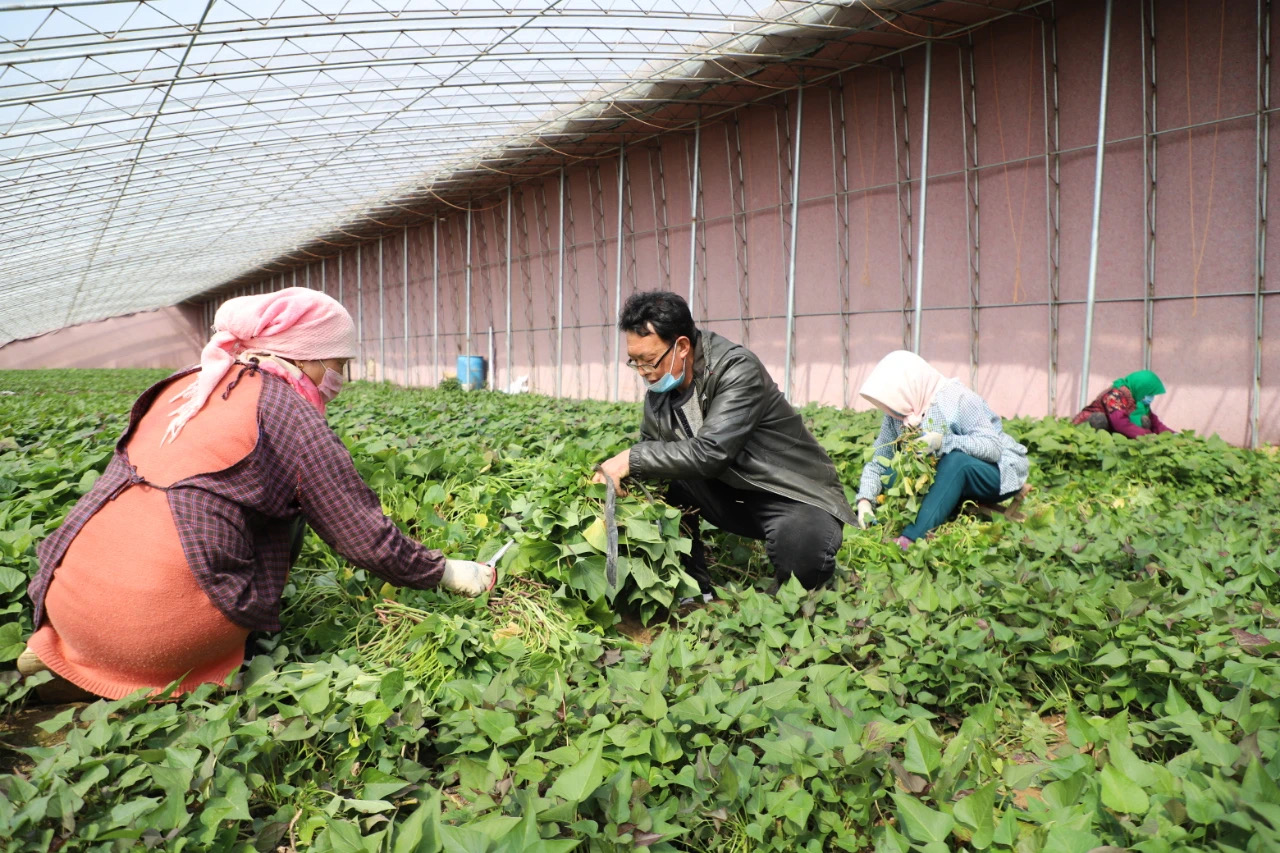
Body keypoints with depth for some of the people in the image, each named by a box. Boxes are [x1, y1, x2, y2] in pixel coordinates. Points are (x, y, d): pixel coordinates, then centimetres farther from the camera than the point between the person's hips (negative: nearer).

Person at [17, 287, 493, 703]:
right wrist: (445, 574, 9)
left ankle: (59, 648, 14)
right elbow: (366, 537, -5)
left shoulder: (188, 385, 14)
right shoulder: (289, 412, -6)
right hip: (160, 622, -7)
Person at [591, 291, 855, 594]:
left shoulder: (737, 369, -25)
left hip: (797, 494, -6)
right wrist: (616, 471, -11)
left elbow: (711, 452, -33)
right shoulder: (659, 388, -4)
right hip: (731, 492, 6)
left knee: (799, 552, -35)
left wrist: (633, 458, -29)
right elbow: (650, 450, 8)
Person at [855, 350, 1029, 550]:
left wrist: (943, 441, -41)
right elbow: (877, 463, -5)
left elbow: (993, 447, -30)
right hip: (952, 477, 6)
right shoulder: (896, 414, -6)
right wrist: (865, 500, -20)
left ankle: (910, 540, -44)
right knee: (891, 475, -17)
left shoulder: (957, 400, -23)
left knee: (956, 460, -38)